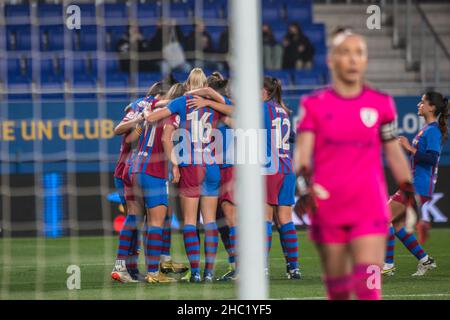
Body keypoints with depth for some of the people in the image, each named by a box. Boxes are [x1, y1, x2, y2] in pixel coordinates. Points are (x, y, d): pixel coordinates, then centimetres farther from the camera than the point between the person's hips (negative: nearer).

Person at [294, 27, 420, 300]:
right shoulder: (314, 105, 4)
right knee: (338, 290, 8)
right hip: (327, 208, 1)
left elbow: (395, 155, 14)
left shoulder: (381, 104, 7)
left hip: (370, 208, -1)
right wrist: (304, 187, -22)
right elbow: (302, 154, -3)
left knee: (369, 287, -14)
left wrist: (411, 197, 12)